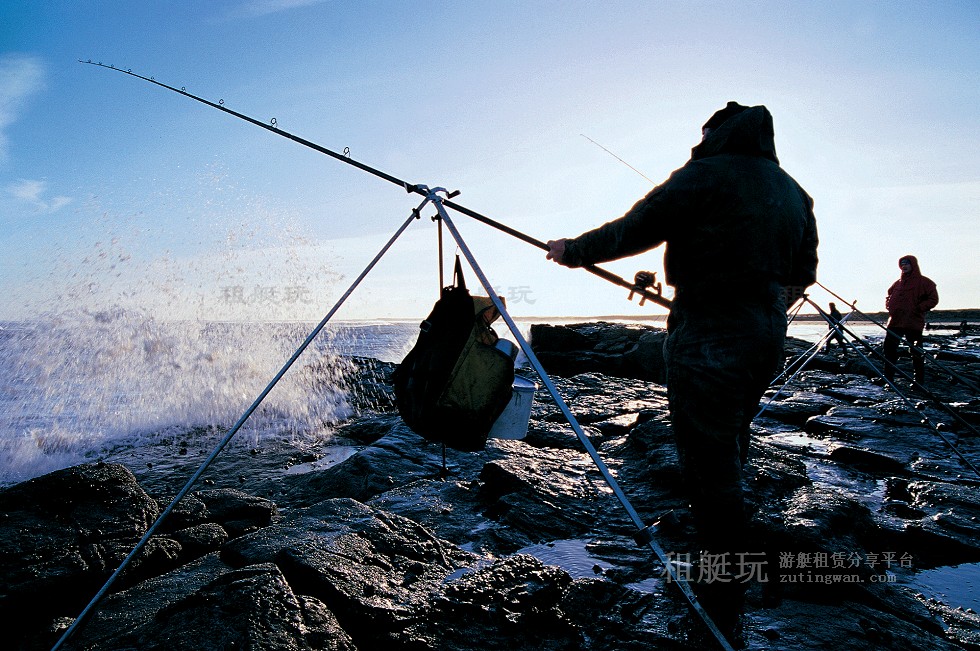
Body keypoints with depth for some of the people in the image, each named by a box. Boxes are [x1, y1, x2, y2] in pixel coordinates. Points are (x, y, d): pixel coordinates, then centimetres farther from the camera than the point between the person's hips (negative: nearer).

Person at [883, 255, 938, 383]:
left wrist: (918, 309, -13)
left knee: (916, 352, -2)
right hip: (895, 322, 6)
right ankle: (888, 378, 11)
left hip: (913, 323, -6)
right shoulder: (897, 283, 16)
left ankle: (919, 381, 5)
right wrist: (889, 306, 9)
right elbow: (888, 297, 29)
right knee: (889, 349, 4)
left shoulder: (924, 282, 0)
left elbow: (933, 299, -5)